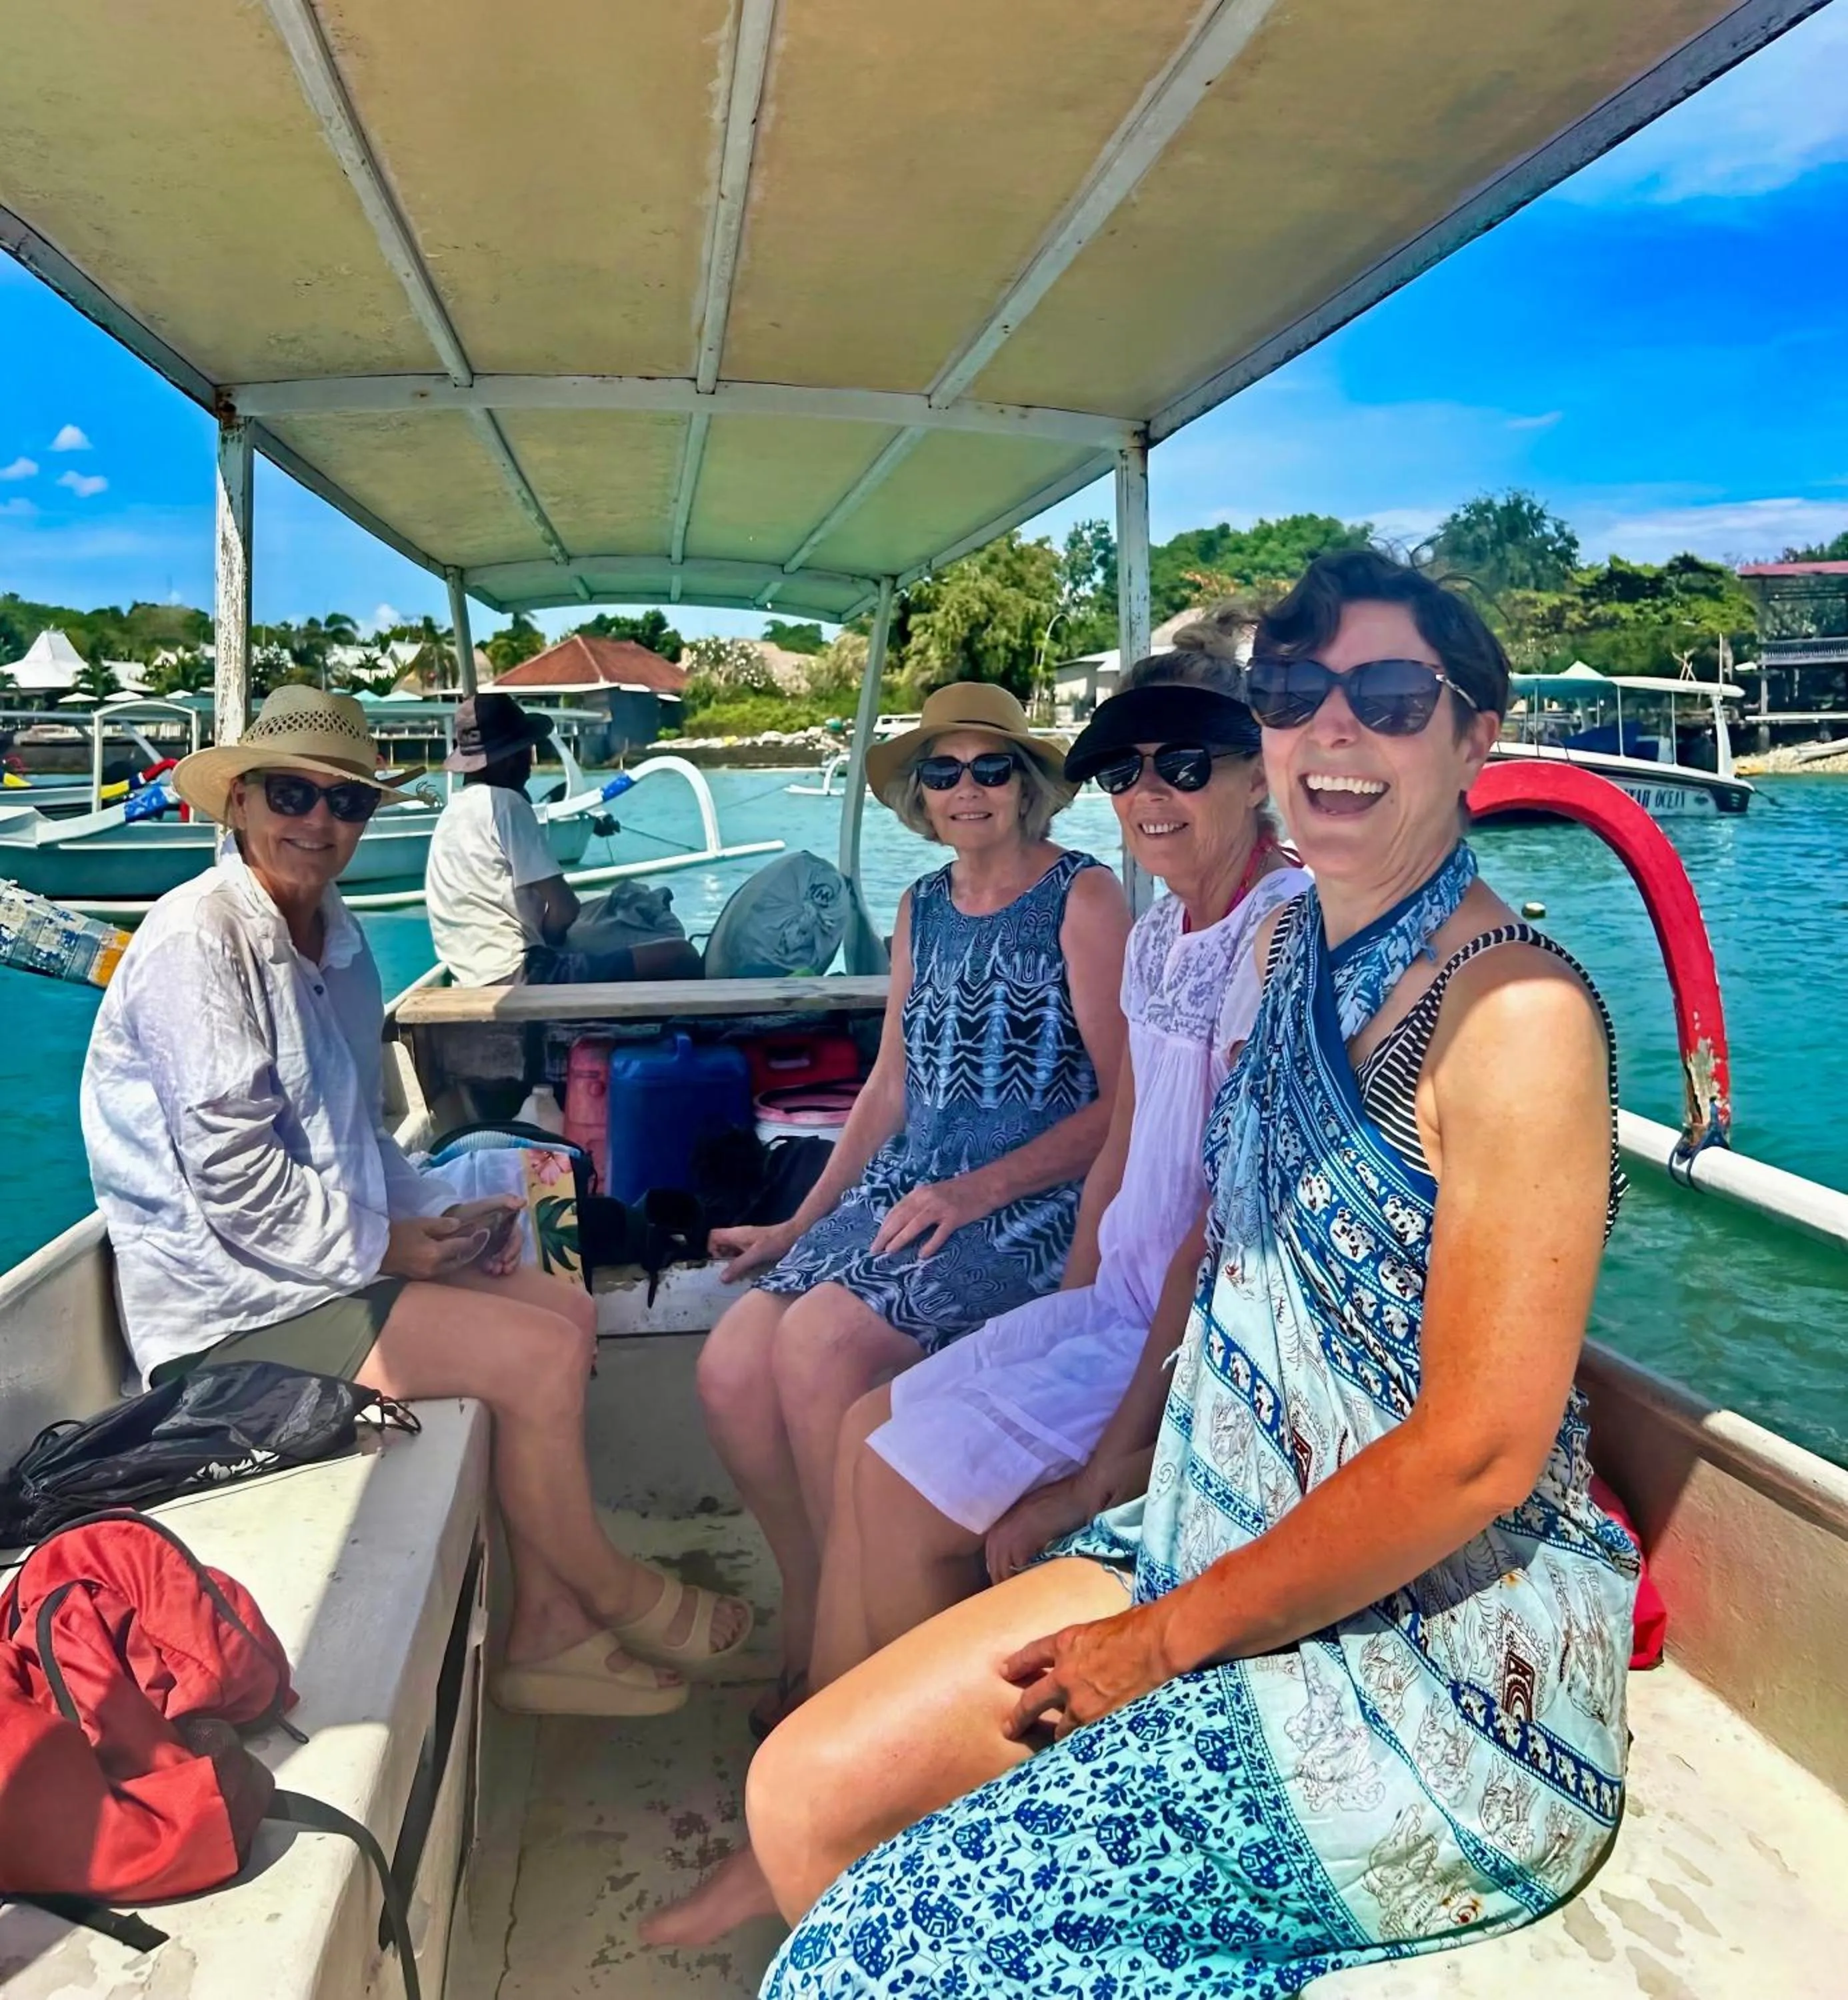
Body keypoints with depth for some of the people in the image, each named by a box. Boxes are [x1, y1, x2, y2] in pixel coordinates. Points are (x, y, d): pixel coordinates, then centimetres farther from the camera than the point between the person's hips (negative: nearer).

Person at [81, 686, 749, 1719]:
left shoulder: (337, 935, 10)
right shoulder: (199, 941, -17)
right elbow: (238, 1186, -22)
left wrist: (437, 1214, 2)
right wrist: (388, 1246, -13)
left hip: (330, 1254, 9)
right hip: (231, 1299, -9)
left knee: (568, 1309, 4)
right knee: (540, 1353, -17)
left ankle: (547, 1627, 7)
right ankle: (611, 1594, 8)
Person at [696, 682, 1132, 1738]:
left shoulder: (1084, 897, -4)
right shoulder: (922, 909, 16)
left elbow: (1125, 1101, -10)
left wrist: (980, 1188, -19)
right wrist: (799, 1225, 12)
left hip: (1037, 1200, -6)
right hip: (912, 1185, 6)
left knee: (818, 1339, -26)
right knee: (732, 1366, -13)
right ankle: (812, 1615, 9)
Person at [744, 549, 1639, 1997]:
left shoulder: (1513, 1007, -19)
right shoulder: (1288, 950, 6)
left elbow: (1480, 1452, -21)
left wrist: (1168, 1637, -12)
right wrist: (1098, 1489, 8)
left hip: (1443, 1646, -7)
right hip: (1225, 1549, 7)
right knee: (805, 1793, 1)